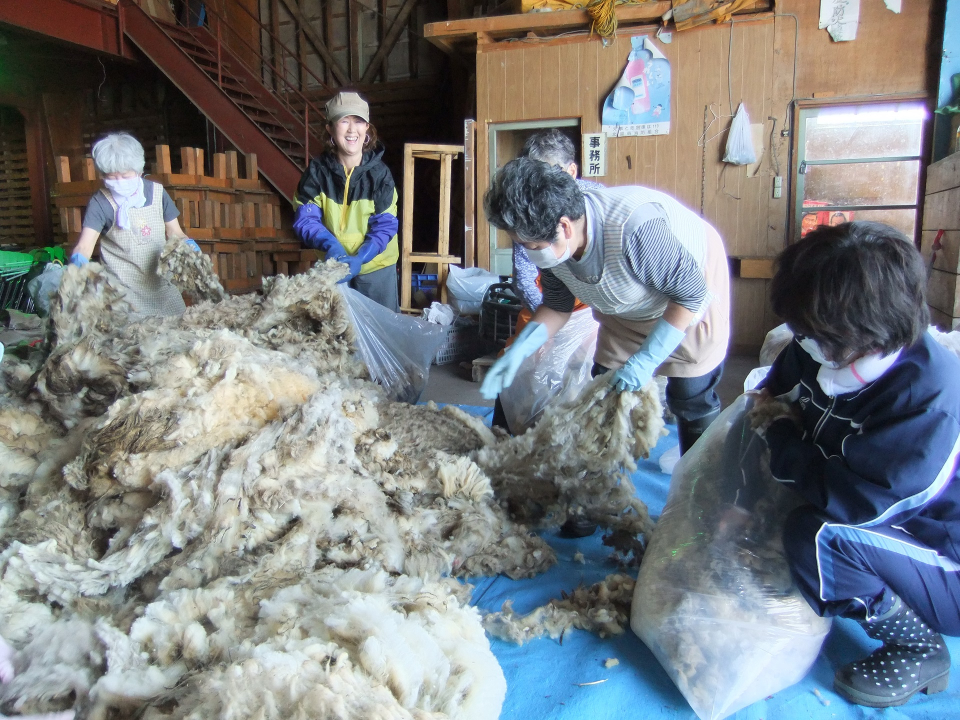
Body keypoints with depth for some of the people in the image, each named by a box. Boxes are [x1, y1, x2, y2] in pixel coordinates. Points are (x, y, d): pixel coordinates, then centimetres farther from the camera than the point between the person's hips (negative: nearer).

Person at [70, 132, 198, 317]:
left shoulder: (157, 193, 2)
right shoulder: (100, 202, -5)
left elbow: (174, 233, 9)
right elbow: (84, 246, -13)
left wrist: (187, 244, -13)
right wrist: (78, 259, -35)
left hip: (163, 288, 3)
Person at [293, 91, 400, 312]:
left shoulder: (379, 172, -13)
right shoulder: (318, 170, -10)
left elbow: (385, 225, -15)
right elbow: (305, 219, -13)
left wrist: (360, 258, -30)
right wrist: (331, 245, -31)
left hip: (376, 265, -1)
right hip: (334, 263, 2)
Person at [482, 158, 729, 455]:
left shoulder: (634, 229, -43)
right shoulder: (549, 244, -22)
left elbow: (692, 293, -29)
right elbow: (558, 306, -4)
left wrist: (646, 361, -31)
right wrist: (519, 349, -20)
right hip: (627, 311, 6)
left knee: (691, 398, -3)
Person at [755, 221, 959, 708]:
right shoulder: (829, 353, -10)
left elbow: (851, 501, -36)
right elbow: (783, 376, 16)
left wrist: (782, 436, -23)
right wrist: (769, 399, -3)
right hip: (891, 522, 8)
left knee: (817, 535, -30)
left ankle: (917, 650, -5)